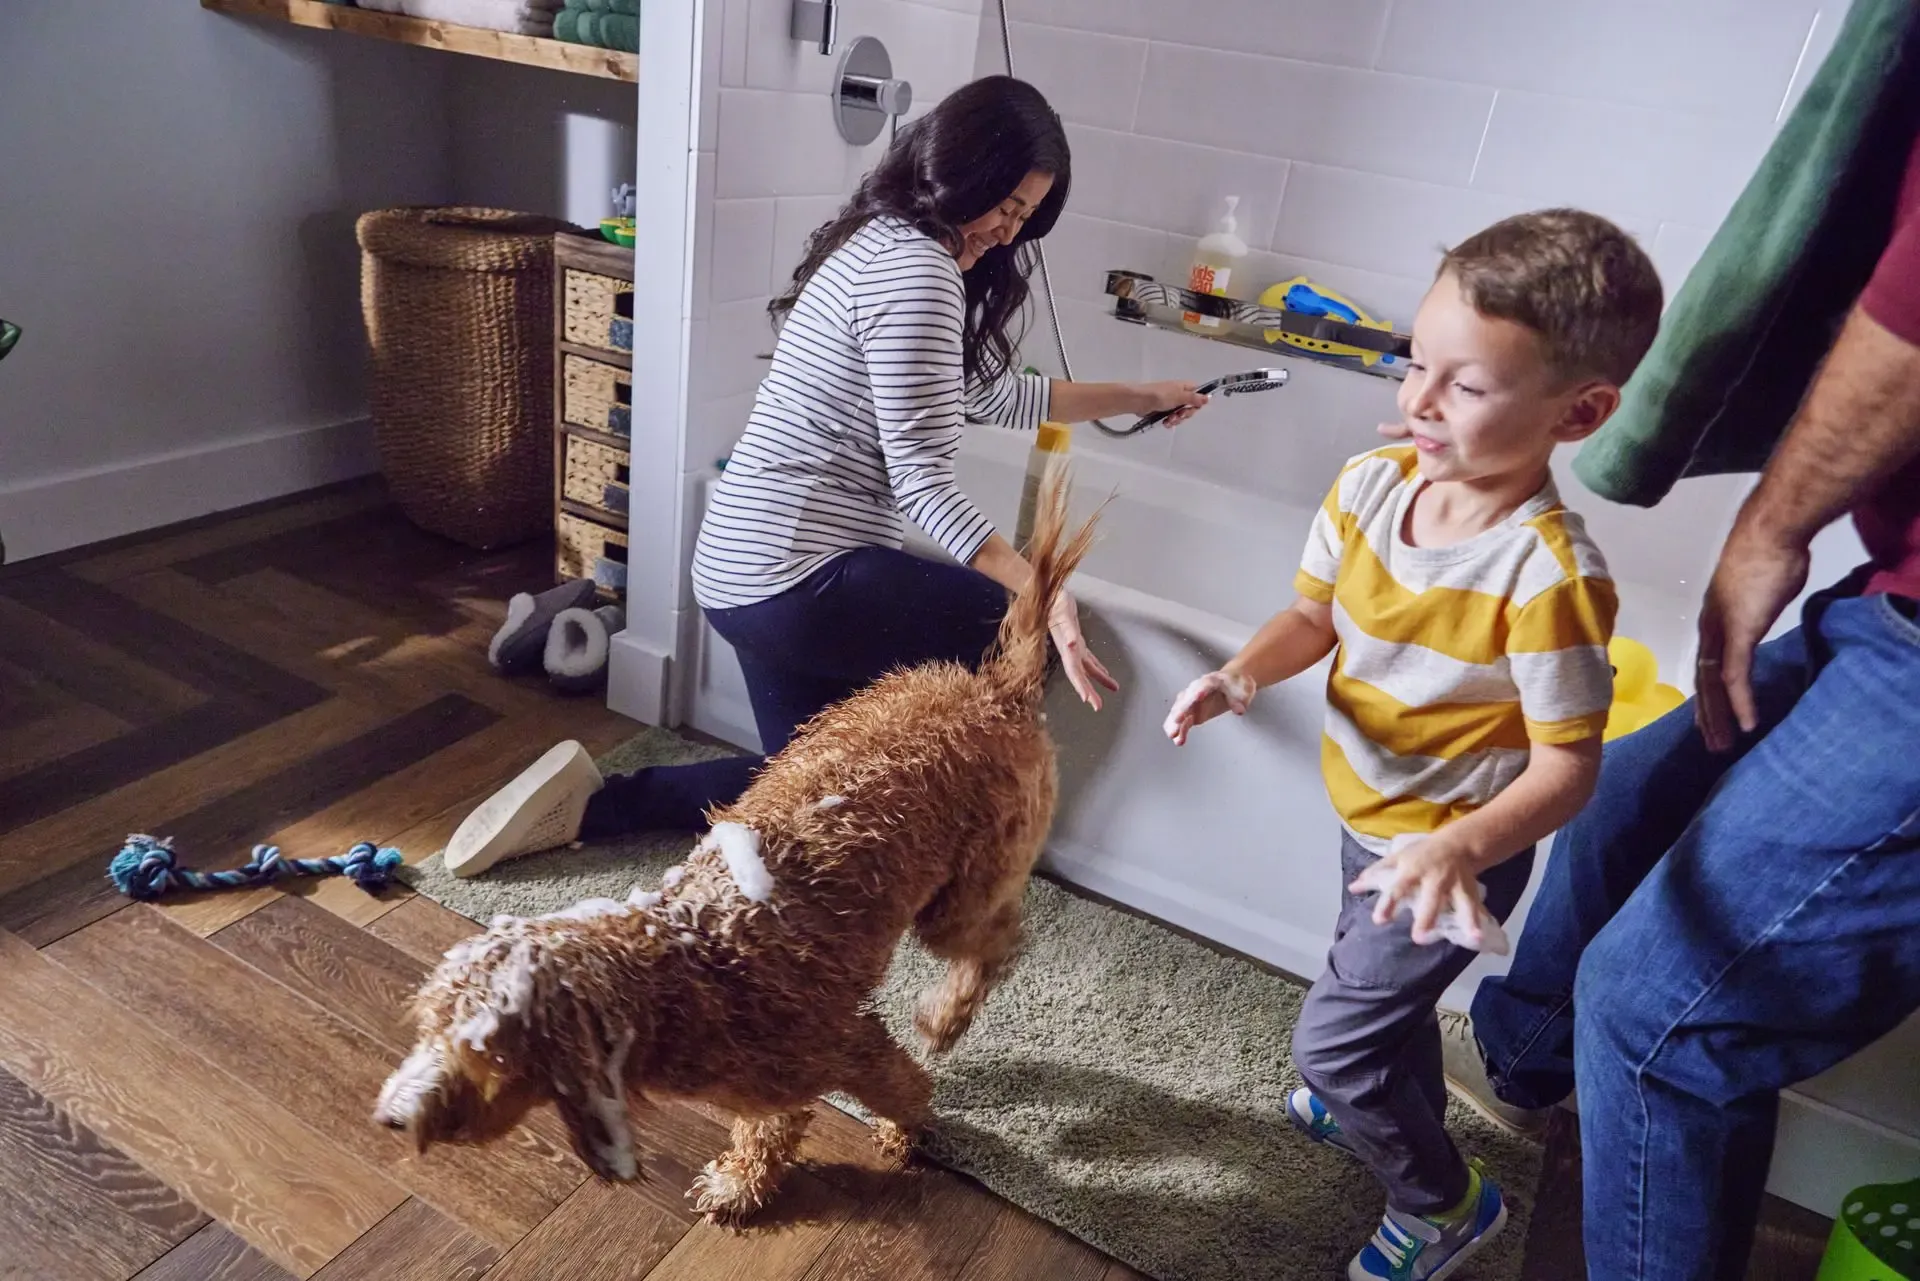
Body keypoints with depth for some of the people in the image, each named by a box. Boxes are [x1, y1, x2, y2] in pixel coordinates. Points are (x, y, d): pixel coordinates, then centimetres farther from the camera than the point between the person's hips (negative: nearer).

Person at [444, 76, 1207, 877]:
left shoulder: (885, 244, 16)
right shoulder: (916, 269, -16)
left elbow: (993, 393, 25)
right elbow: (921, 482, -20)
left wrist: (1139, 398, 28)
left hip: (750, 568, 10)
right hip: (800, 577, -10)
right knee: (1031, 634, 1)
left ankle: (591, 802, 14)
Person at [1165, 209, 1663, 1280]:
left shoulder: (1549, 572, -31)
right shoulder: (1373, 484, -14)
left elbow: (1567, 764, -26)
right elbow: (1313, 616, -3)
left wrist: (1462, 847, -42)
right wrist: (1240, 677, -22)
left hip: (1454, 849, -7)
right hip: (1371, 812, 7)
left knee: (1332, 1043, 2)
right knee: (1387, 988, 31)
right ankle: (1405, 1107, 63)